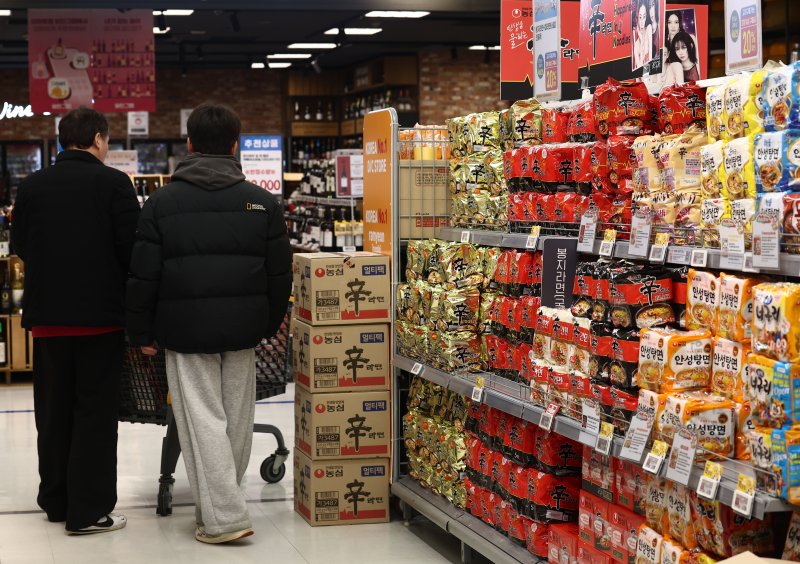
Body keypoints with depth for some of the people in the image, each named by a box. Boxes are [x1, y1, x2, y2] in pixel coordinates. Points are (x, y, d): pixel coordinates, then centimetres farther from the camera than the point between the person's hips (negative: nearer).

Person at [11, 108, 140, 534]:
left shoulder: (32, 186, 2)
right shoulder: (113, 183, -10)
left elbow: (19, 246, 9)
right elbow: (132, 247, -11)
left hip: (46, 314, 4)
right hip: (101, 314, -4)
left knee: (53, 411, 14)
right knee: (95, 411, 3)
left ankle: (56, 500, 24)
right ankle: (89, 510, 4)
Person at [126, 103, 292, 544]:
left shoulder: (162, 202, -4)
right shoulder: (261, 202, 3)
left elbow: (143, 276, -4)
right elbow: (280, 274, 6)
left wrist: (141, 332, 5)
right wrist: (270, 323, 19)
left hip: (186, 328, -3)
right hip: (243, 328, 3)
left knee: (203, 418, 0)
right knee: (236, 418, 14)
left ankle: (223, 517, -4)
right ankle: (218, 503, 27)